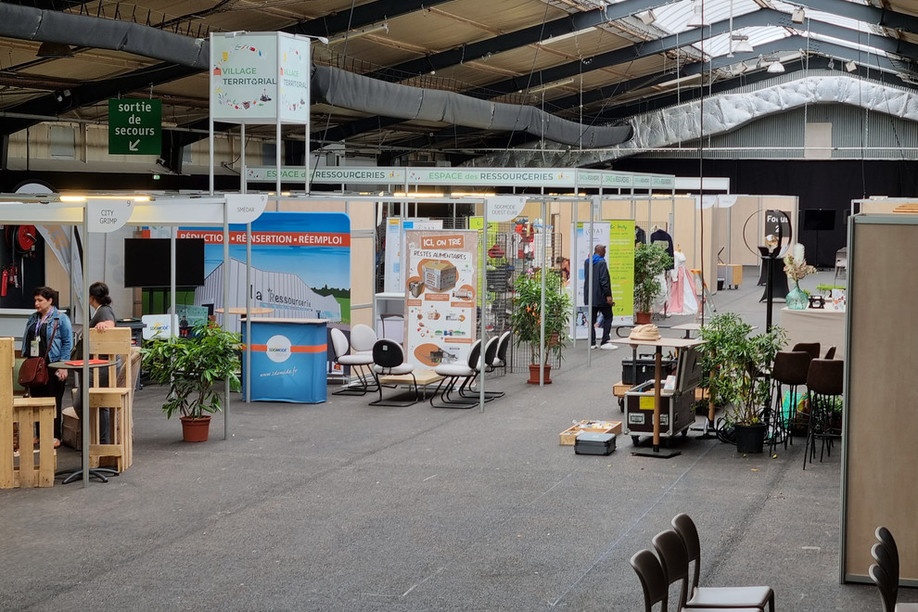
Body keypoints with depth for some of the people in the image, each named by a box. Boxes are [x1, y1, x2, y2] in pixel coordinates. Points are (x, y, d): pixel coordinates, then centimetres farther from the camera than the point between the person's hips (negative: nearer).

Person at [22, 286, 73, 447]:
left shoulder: (61, 319, -4)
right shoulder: (32, 319, 15)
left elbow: (67, 343, -8)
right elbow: (26, 341, 20)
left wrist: (63, 366, -14)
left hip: (53, 366, -6)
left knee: (53, 402, -2)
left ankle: (55, 437, 3)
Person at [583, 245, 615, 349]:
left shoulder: (587, 262, 8)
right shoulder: (602, 262, -14)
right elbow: (604, 280, -18)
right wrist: (608, 295, -16)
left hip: (589, 296, 6)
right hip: (600, 296, -6)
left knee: (592, 319, 10)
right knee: (607, 317, 3)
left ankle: (592, 342, 9)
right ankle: (605, 341, -4)